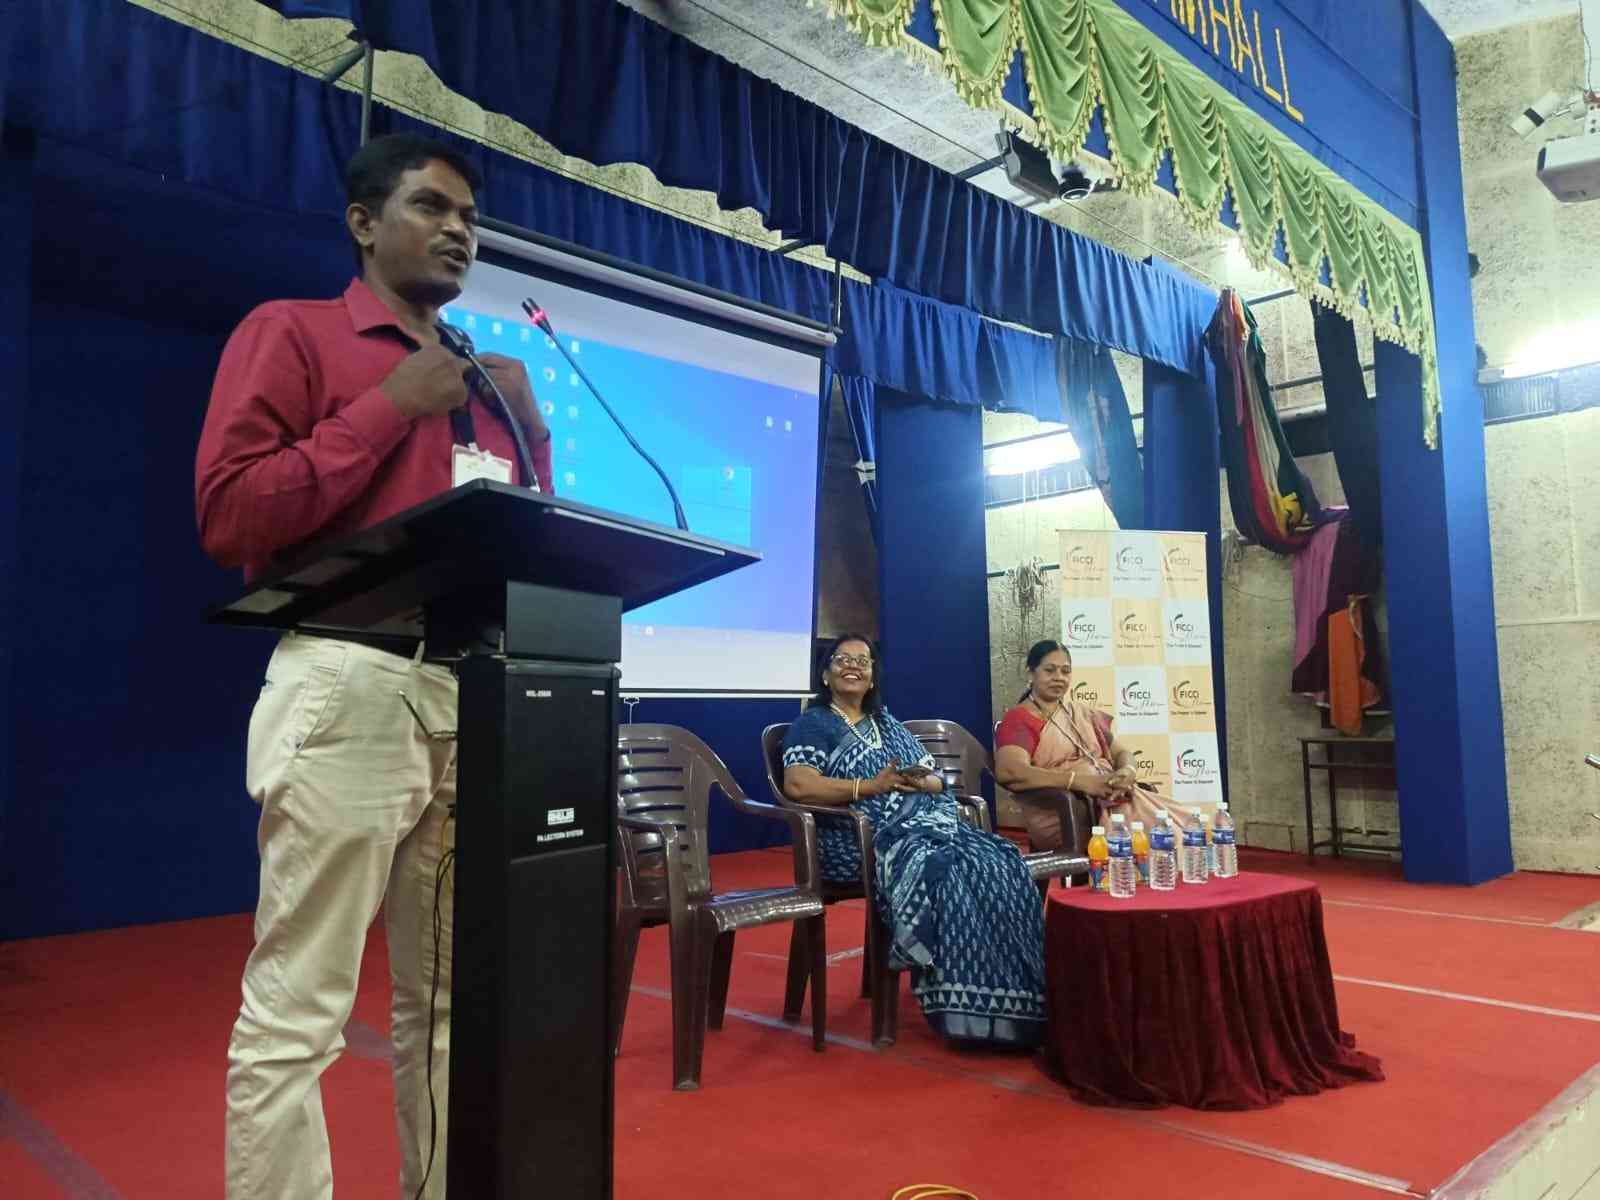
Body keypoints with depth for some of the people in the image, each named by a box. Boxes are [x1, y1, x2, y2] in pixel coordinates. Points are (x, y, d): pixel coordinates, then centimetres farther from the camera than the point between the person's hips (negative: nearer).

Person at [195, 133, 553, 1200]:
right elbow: (229, 517, -8)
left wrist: (529, 424, 8)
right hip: (352, 684, -6)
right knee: (296, 1015, -3)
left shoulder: (484, 371, 22)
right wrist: (391, 407, -7)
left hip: (478, 693, 6)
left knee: (452, 1002, 13)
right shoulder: (292, 331, 5)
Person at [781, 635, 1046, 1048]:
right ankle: (973, 1009, -27)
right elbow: (797, 786, -13)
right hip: (865, 836, -6)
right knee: (947, 872, -34)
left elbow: (937, 779, 21)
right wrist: (872, 786, -17)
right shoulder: (813, 724, 5)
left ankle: (1016, 1001, -20)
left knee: (1000, 864, -21)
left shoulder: (888, 724, 26)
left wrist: (920, 782, -5)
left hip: (925, 821, 6)